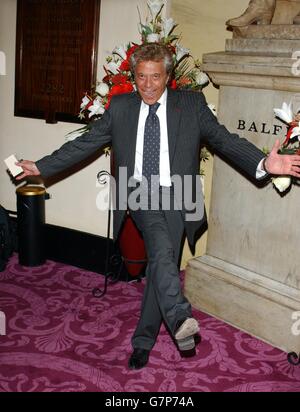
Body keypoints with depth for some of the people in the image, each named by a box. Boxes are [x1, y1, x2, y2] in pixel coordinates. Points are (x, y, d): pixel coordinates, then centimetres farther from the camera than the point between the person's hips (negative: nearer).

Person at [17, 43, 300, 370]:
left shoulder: (192, 104, 4)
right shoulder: (119, 107, 9)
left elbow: (224, 139, -3)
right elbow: (85, 143, 13)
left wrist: (263, 164, -19)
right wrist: (41, 167, 10)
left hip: (175, 196, 0)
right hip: (139, 193, 0)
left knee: (161, 263, -3)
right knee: (162, 248, -29)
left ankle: (143, 340, 12)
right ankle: (179, 318, -35)